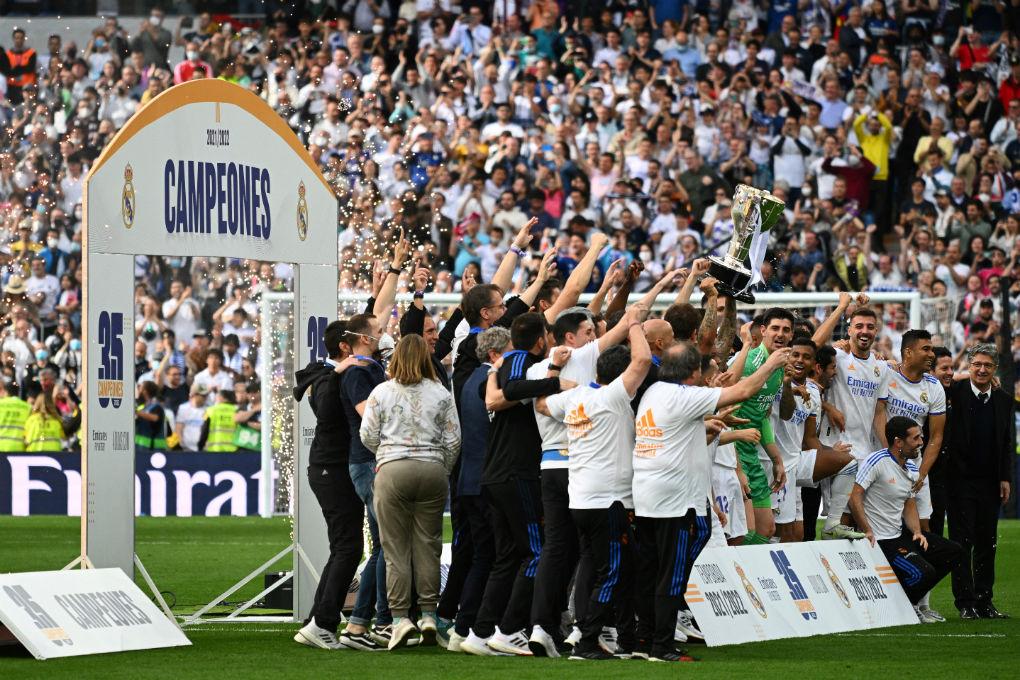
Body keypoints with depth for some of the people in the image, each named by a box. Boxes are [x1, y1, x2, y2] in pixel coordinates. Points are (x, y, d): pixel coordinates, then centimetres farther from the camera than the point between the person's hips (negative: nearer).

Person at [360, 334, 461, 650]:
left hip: (392, 470, -1)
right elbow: (453, 440, 3)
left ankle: (399, 616, -4)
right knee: (428, 544, 8)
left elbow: (368, 436, 1)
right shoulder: (441, 394, 3)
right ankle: (428, 614, 7)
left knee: (396, 548, 2)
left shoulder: (381, 392, 0)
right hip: (432, 470, 1)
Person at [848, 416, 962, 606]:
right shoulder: (876, 461, -16)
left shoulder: (911, 468, 11)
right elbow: (855, 498, -20)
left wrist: (917, 532, 0)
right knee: (923, 573, -25)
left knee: (954, 552, 7)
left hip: (901, 534, 9)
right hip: (881, 541, -9)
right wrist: (868, 533, -24)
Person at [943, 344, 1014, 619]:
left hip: (990, 483, 4)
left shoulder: (1003, 401, 8)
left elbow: (1008, 443, 11)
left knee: (987, 543, 7)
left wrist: (1005, 478, 4)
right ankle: (965, 602, 1)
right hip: (961, 480, -4)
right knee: (962, 542, -2)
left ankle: (984, 600, 14)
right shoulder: (955, 393, -3)